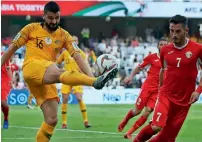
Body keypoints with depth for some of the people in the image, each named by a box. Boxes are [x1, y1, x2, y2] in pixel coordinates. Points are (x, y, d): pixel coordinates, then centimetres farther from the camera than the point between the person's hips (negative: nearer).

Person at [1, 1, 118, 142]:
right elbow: (13, 48, 15)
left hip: (47, 79, 5)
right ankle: (96, 82, -64)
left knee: (52, 120, -4)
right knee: (58, 73, -36)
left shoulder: (64, 35, 13)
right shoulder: (32, 28, 8)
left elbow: (77, 56, 1)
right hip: (32, 66, -5)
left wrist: (91, 75, -15)